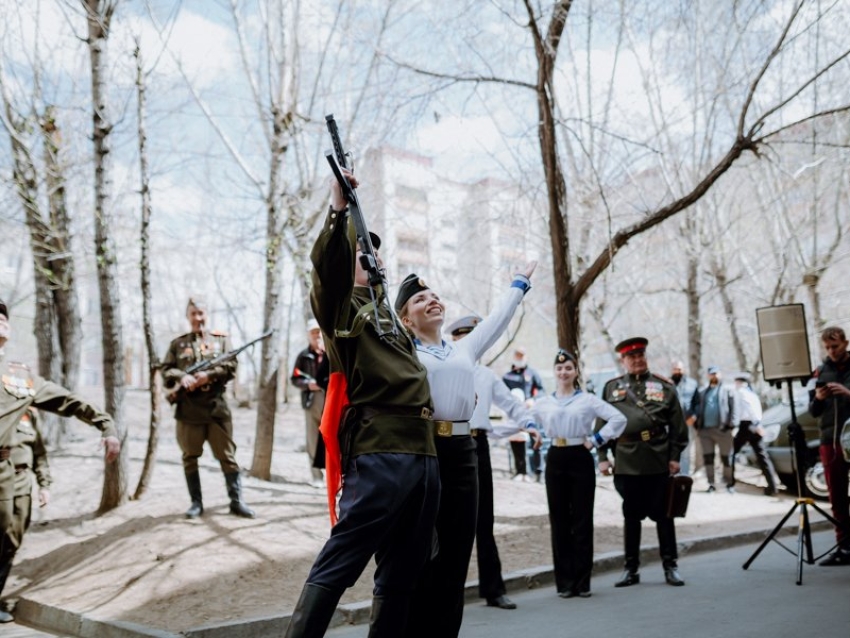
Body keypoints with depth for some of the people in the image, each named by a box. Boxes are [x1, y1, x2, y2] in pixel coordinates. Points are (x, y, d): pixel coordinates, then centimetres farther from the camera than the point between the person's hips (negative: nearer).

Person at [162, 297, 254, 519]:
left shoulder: (220, 339, 10)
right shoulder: (177, 344, 12)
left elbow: (231, 367, 0)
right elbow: (166, 371, 4)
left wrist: (209, 375, -15)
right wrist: (181, 377, -16)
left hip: (217, 407, -1)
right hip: (188, 409, 1)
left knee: (227, 456, 1)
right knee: (190, 458, 7)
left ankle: (236, 502, 6)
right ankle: (196, 503, 17)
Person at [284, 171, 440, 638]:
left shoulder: (387, 313, 26)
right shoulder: (339, 306, 5)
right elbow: (326, 263, -16)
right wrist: (338, 211, -27)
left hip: (425, 455, 8)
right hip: (379, 455, -8)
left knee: (401, 576, 10)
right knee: (337, 565, -10)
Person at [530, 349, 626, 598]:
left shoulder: (588, 400, 0)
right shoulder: (543, 403, 8)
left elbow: (618, 418, -4)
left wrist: (596, 440, -7)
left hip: (580, 459, -2)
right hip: (555, 459, 2)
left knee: (582, 520, 1)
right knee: (559, 521, 4)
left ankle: (582, 582, 10)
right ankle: (564, 581, 12)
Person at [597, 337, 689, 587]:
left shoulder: (664, 386, 5)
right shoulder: (612, 388, 8)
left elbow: (677, 425, 4)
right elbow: (602, 423, 8)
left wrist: (675, 456, -2)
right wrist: (602, 456, 2)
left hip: (658, 462, -1)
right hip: (626, 462, 1)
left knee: (663, 515, 5)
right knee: (631, 516, 9)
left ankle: (670, 566, 17)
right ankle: (631, 569, 18)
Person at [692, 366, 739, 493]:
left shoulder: (728, 391, 5)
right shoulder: (701, 392, 15)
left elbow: (734, 409, -2)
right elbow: (695, 407, 12)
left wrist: (732, 424, -13)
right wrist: (697, 425, 1)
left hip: (722, 429, -3)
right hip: (705, 430, 3)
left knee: (726, 457, 1)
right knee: (708, 457, 6)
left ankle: (730, 484, 10)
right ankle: (711, 484, 13)